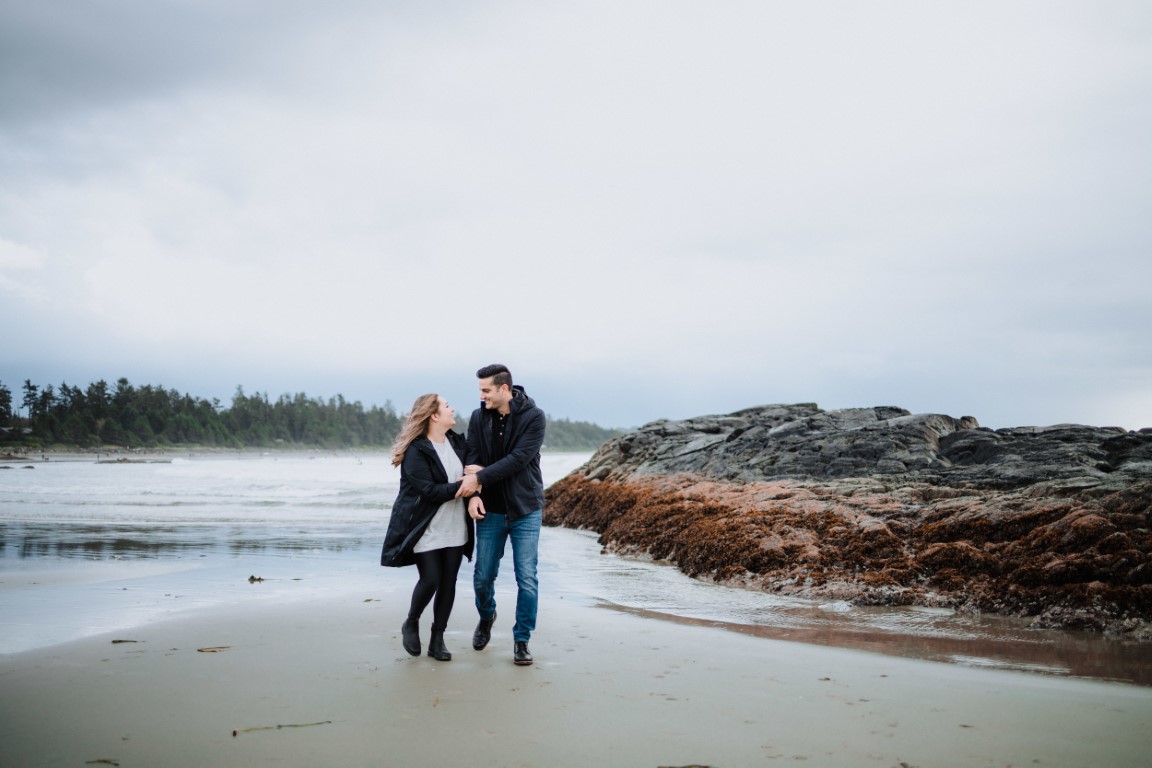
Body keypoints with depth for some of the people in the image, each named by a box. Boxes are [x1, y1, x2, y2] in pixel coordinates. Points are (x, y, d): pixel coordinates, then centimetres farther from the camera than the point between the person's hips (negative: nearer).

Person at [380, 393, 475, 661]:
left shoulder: (457, 441, 7)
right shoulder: (416, 450, -14)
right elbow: (428, 490, -21)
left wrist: (474, 480, -9)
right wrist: (460, 487, -21)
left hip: (455, 528, 6)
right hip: (427, 528, -6)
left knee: (448, 582, 5)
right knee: (430, 579, -7)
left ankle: (437, 639, 16)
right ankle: (411, 624, 22)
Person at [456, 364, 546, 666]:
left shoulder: (533, 417, -11)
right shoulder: (478, 418, 1)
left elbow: (518, 459, -20)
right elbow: (472, 459, -3)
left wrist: (479, 478, -23)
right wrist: (474, 494, -19)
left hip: (525, 510, -3)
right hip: (491, 510, 3)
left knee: (527, 580, -2)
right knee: (483, 576, 9)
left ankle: (522, 639, 14)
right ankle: (486, 618, 39)